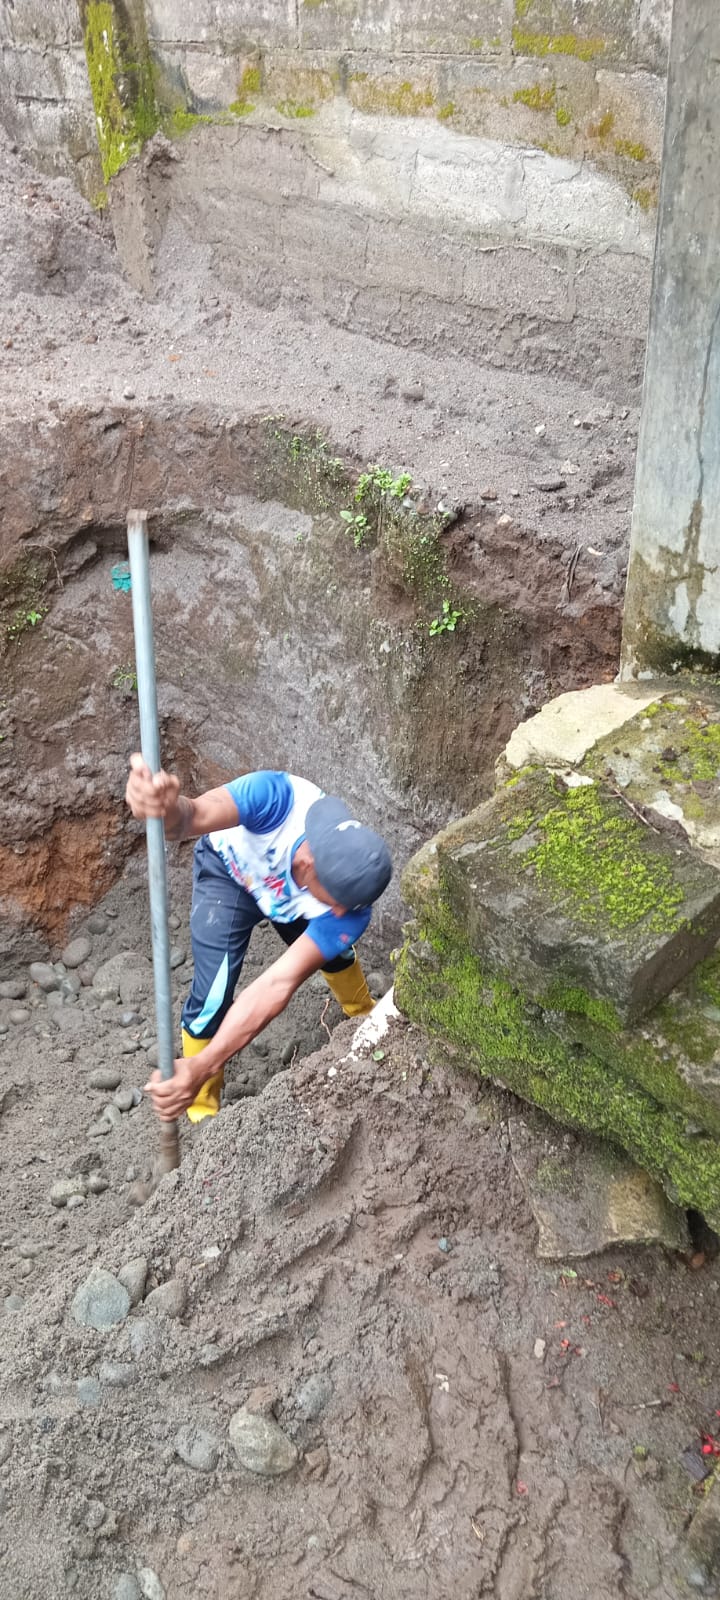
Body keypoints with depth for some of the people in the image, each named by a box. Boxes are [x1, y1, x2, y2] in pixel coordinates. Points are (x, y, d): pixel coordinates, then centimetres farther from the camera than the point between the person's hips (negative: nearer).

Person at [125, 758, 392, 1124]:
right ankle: (201, 1110, 14)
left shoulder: (349, 904, -39)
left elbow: (278, 985, -44)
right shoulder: (280, 801, -46)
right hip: (228, 870, -2)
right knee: (212, 995, -14)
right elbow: (196, 815, -61)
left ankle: (363, 1014, 62)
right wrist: (170, 809, -87)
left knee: (335, 952, 24)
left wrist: (202, 1068, -52)